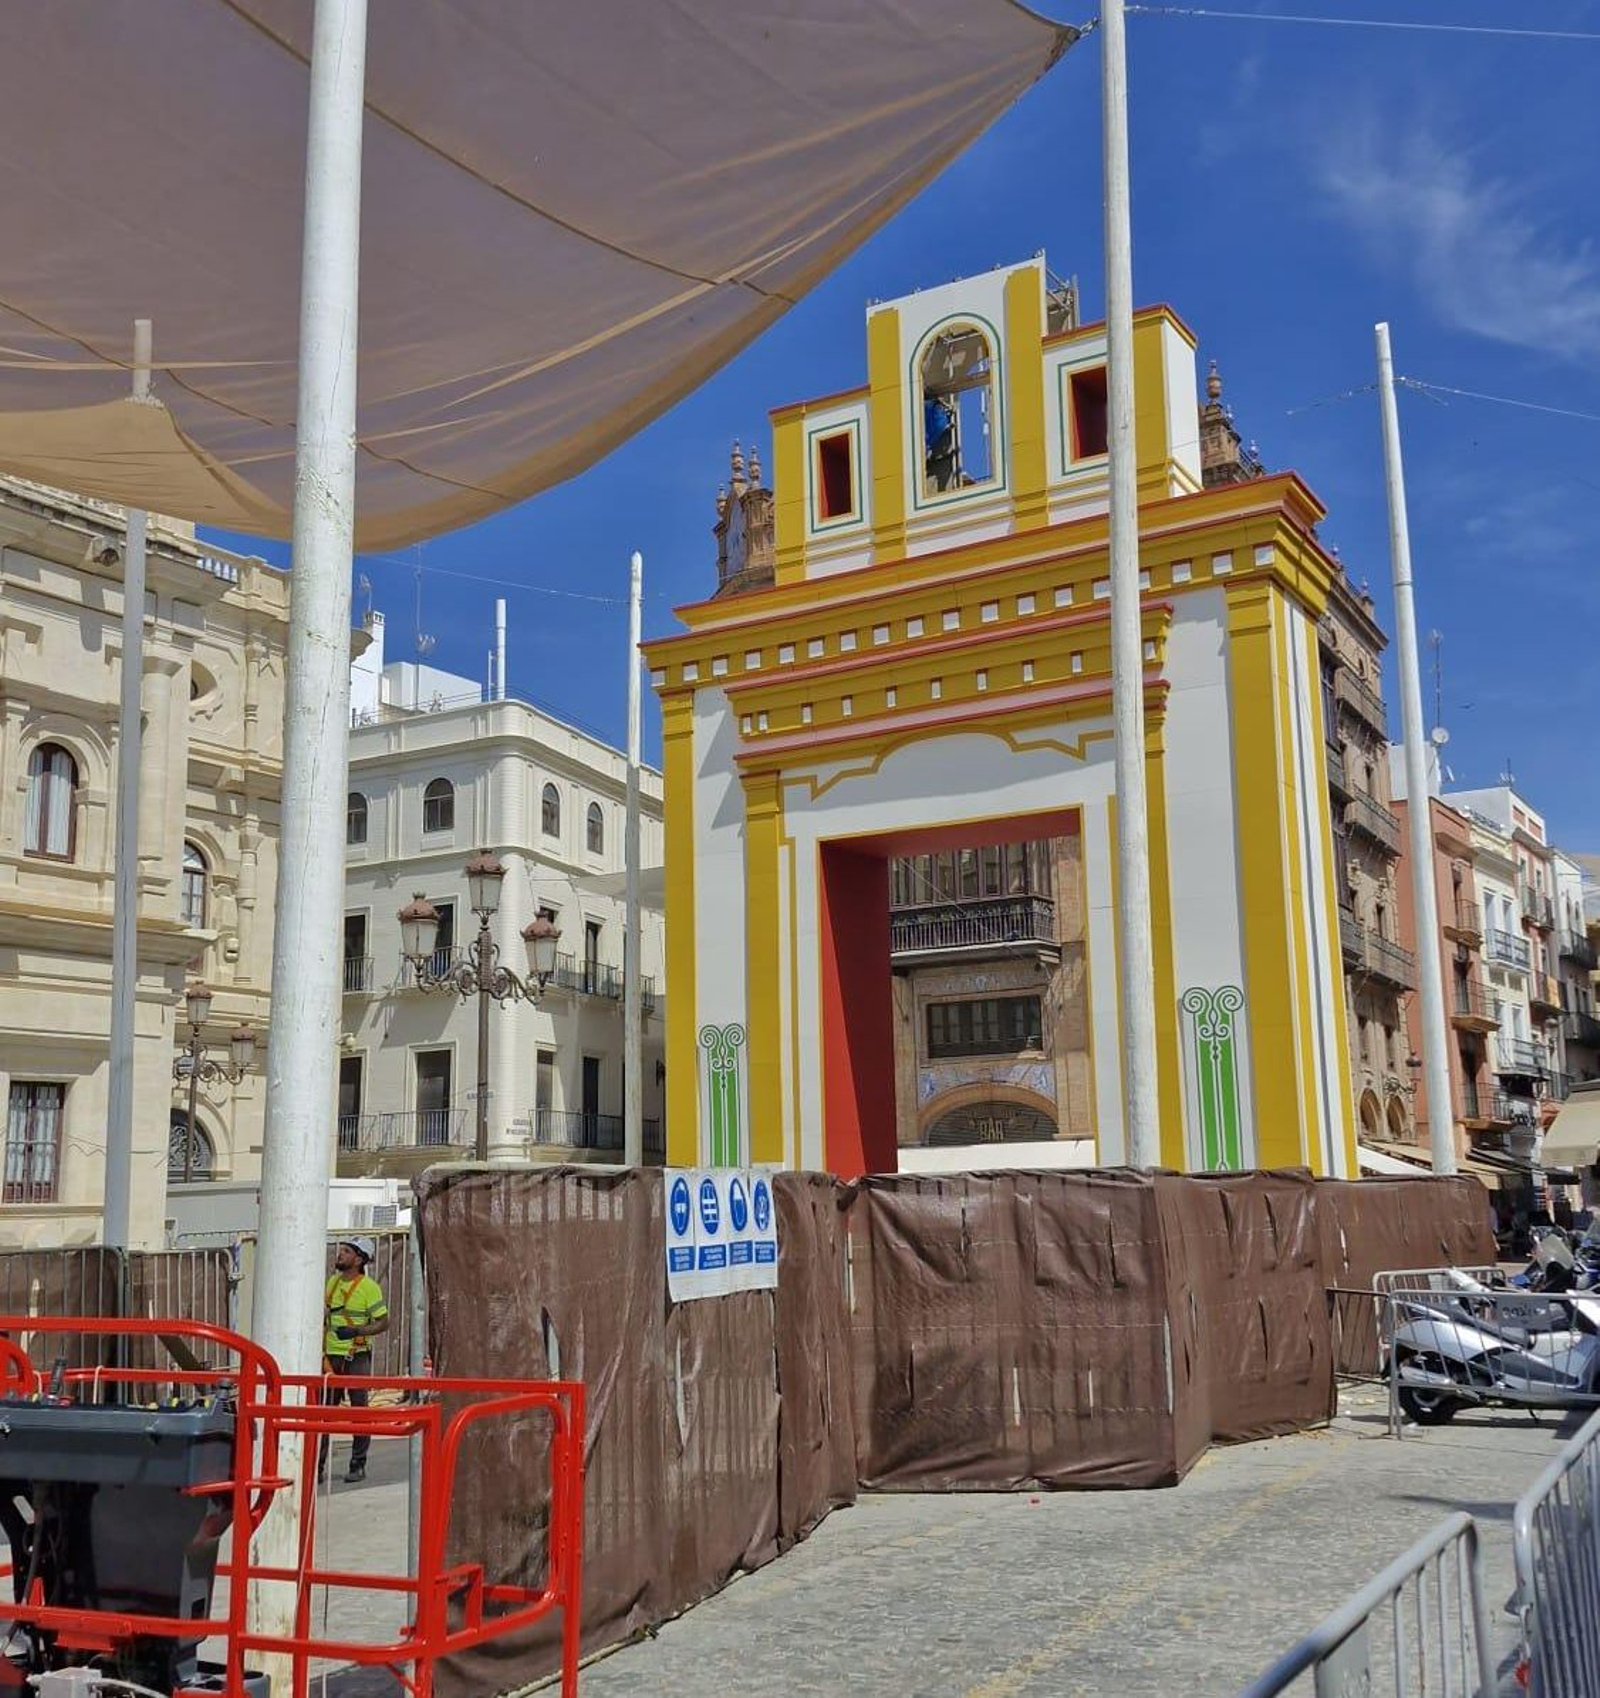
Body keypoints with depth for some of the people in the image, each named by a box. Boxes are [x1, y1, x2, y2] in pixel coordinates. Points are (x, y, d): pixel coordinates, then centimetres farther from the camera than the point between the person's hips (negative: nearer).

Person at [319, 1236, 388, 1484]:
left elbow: (383, 1322, -9)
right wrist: (321, 1349, 14)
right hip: (331, 1356, 6)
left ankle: (358, 1466, 9)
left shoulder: (369, 1287, -7)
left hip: (357, 1356, -6)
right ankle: (318, 1466, 11)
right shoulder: (332, 1282, 11)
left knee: (359, 1410, 1)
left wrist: (357, 1330, -21)